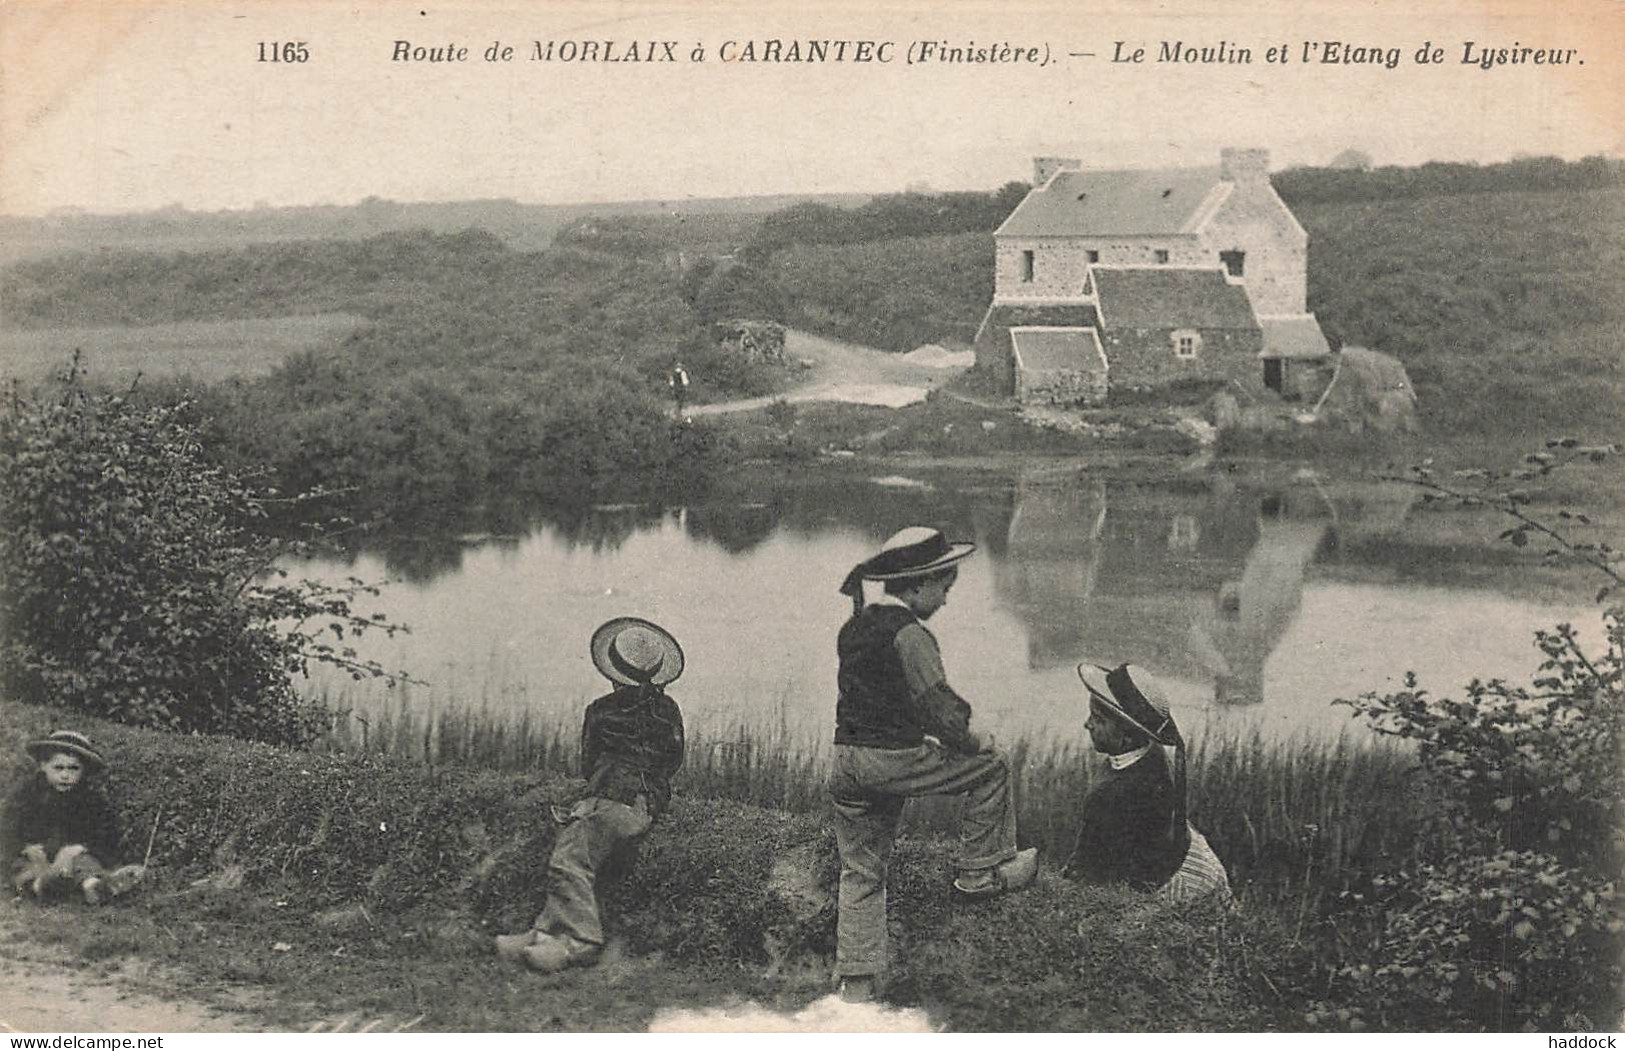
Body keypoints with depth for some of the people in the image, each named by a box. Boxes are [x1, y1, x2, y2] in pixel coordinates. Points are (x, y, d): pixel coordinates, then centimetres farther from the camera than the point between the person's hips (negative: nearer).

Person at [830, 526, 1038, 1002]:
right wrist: (969, 741, 1)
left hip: (846, 763, 8)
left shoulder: (853, 628, 14)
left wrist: (926, 737, 20)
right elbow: (940, 707, -18)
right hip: (893, 761, -8)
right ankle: (981, 872, 15)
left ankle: (856, 981, 16)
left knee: (860, 873, 14)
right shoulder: (908, 633, -13)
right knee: (990, 765, 11)